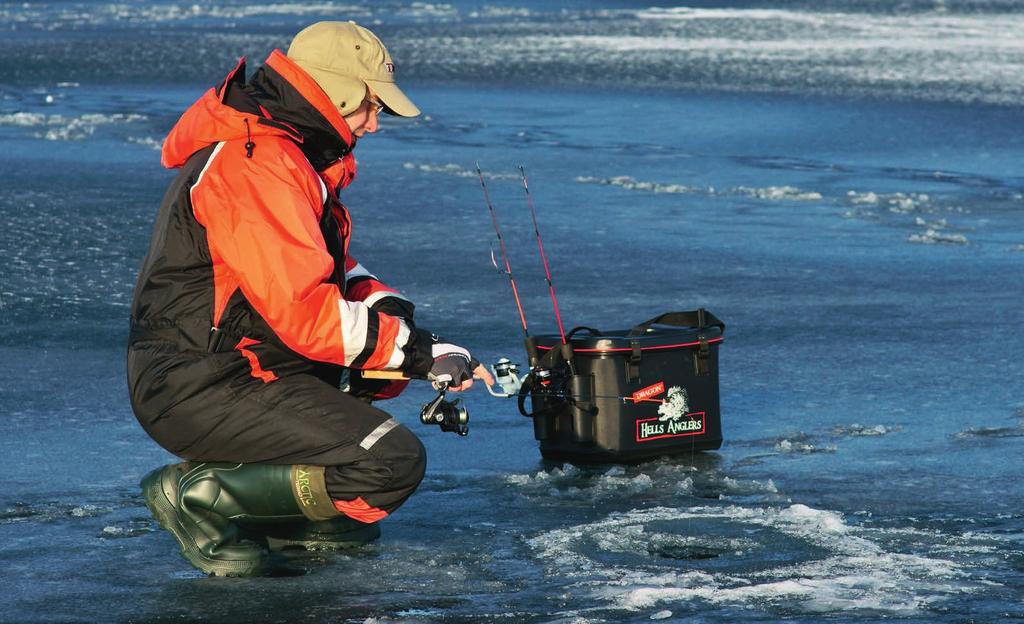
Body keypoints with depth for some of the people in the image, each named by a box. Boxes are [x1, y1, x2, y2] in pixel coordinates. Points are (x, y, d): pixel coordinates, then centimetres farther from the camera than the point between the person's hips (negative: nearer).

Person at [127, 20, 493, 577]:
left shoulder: (289, 153, 15)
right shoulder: (256, 167, -20)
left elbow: (333, 270, 22)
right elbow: (305, 313, -25)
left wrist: (395, 314, 2)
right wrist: (421, 351, -16)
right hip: (201, 393, -11)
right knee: (394, 464, -18)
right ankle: (202, 493, -9)